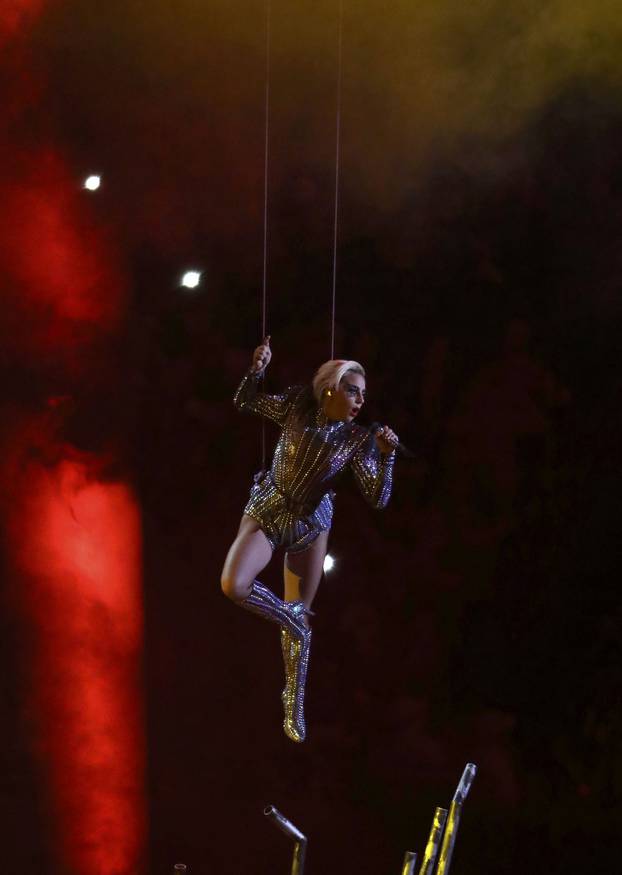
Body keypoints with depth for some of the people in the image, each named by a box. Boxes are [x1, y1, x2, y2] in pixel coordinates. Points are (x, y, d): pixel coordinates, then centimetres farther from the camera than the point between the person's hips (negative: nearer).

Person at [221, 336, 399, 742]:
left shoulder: (358, 439, -15)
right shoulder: (297, 404, -15)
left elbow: (378, 499, -18)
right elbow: (244, 402, -4)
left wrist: (386, 456, -33)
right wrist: (257, 369, -23)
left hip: (310, 525, 0)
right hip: (266, 511, 0)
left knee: (299, 614, 5)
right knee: (233, 584, -24)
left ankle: (295, 704, 19)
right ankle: (294, 622, 0)